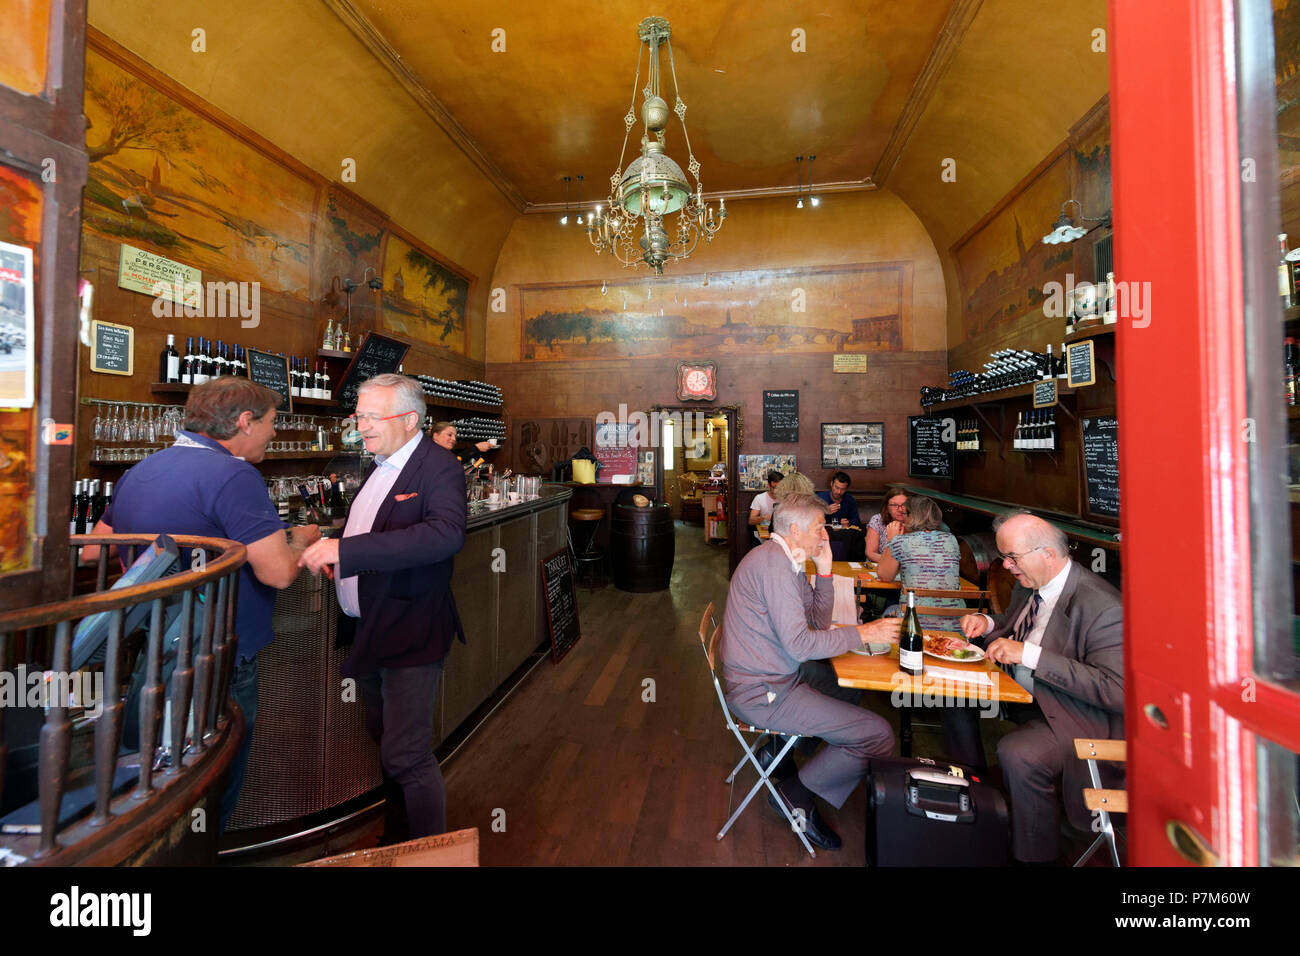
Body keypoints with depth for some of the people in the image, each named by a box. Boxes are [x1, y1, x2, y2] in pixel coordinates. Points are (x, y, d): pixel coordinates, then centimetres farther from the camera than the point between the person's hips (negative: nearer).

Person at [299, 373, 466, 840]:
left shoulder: (438, 466, -18)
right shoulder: (380, 466, 11)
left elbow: (447, 533, -36)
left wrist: (346, 549, -38)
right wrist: (329, 549, 5)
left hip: (408, 631, -9)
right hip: (367, 627, 9)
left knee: (407, 756, -2)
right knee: (386, 740, 23)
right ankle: (395, 838, 44)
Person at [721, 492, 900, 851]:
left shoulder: (785, 561, 11)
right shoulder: (774, 562, -21)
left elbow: (819, 621, 14)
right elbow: (799, 644, -24)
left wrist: (824, 571, 3)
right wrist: (863, 633, -16)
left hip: (771, 677, 10)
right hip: (762, 694, -10)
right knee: (880, 735, -9)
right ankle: (798, 793, 7)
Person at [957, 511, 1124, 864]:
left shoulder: (1103, 607, -26)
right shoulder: (1029, 583, 0)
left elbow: (1116, 690, -31)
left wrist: (1030, 654, -34)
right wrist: (988, 624, -3)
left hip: (1076, 719, -9)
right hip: (1026, 695, 9)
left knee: (1017, 753, -30)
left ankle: (1034, 855, -2)